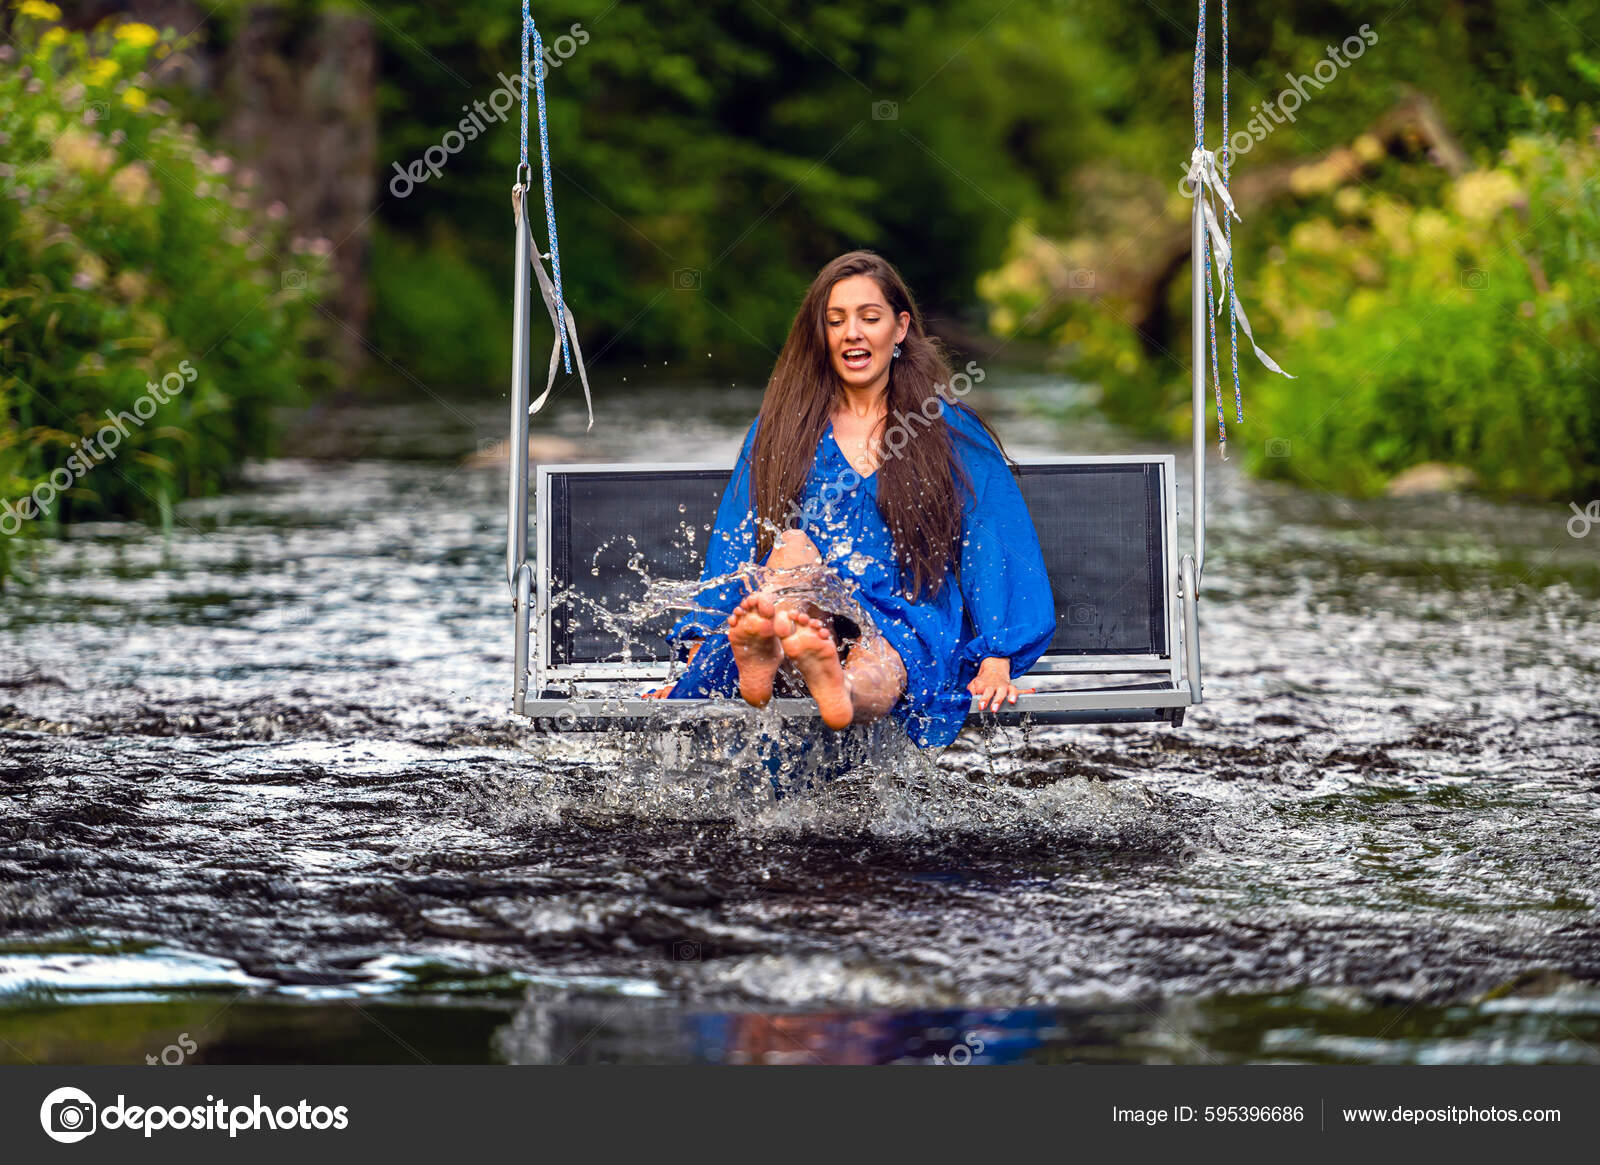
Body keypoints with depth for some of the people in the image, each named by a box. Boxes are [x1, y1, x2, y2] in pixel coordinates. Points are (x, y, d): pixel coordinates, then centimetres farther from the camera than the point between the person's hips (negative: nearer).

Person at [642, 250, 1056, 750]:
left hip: (910, 627, -2)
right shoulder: (781, 429, 19)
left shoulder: (952, 433, 15)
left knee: (872, 679, -39)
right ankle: (761, 650, -66)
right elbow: (731, 549, 15)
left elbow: (992, 549, 8)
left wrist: (997, 659, -5)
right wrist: (700, 650, 4)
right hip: (811, 613, 2)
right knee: (793, 543, -34)